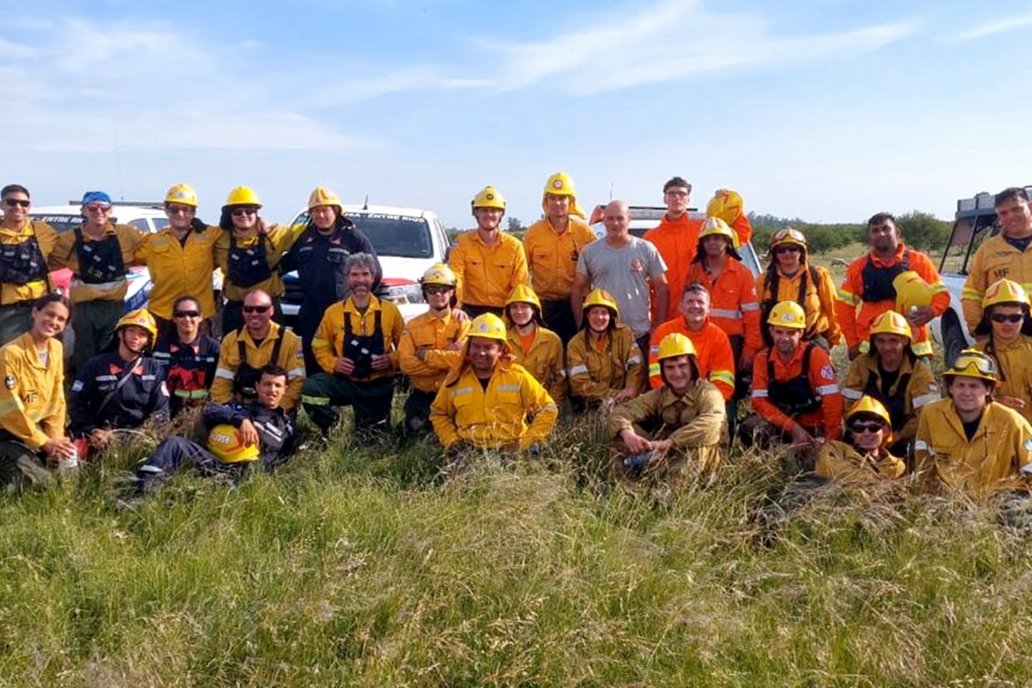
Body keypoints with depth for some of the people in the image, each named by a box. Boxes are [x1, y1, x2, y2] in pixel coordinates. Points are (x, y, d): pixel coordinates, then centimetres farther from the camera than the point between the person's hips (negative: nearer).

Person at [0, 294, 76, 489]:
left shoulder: (56, 349, 2)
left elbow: (57, 400, 4)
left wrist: (55, 439, -6)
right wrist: (44, 442, -19)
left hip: (35, 427, 8)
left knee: (70, 463, 1)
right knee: (38, 479, -21)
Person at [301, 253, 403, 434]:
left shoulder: (390, 310, -2)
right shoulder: (333, 312, 0)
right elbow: (320, 347, 7)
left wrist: (392, 360, -15)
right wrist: (333, 363, -12)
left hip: (379, 386, 0)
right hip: (345, 381, 0)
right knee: (311, 388, -28)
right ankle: (330, 426, 1)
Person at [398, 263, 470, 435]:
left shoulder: (462, 323, 0)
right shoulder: (413, 326, 4)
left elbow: (462, 358, -17)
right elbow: (406, 363, -10)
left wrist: (425, 354, -11)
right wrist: (446, 356, -14)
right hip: (422, 393, 1)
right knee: (416, 427, -21)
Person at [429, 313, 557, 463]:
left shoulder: (517, 376, 2)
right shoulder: (456, 377, 7)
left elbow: (548, 409, 6)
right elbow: (438, 413, 21)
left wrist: (527, 443, -2)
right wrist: (452, 441, 6)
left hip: (511, 451, 1)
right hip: (469, 452, 0)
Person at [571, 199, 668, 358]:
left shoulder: (647, 249, 3)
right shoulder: (589, 251, 5)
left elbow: (661, 288, 5)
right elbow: (577, 289, 9)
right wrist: (581, 325, 2)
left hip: (640, 334, 0)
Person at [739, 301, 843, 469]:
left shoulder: (815, 355, -14)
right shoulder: (763, 359, -4)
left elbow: (832, 400, -18)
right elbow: (760, 401, -10)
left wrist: (831, 441, -23)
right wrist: (794, 428, -21)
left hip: (813, 426, -2)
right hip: (780, 423, 2)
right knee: (749, 429, -27)